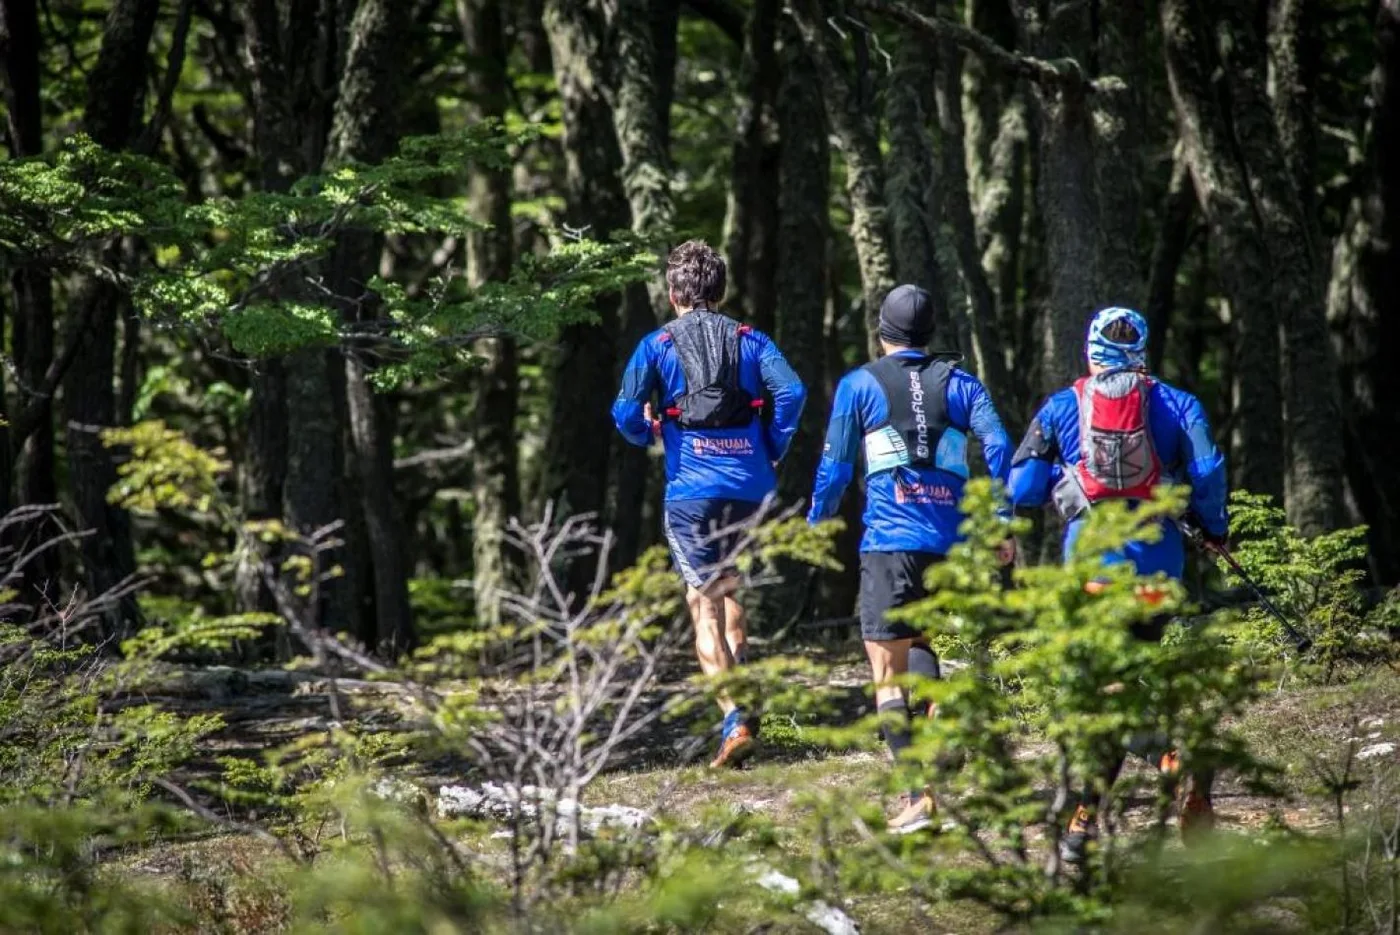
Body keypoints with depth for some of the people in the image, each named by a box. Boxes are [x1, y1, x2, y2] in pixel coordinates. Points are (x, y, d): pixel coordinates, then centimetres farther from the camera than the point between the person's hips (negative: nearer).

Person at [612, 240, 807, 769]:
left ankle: (734, 720, -15)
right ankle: (740, 694, 21)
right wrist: (774, 451, 6)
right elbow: (792, 392, -7)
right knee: (731, 590, 23)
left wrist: (647, 435, 14)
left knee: (704, 606, -2)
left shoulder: (658, 345, 3)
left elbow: (626, 412, -8)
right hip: (750, 487, 3)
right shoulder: (750, 341, 9)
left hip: (691, 491, -3)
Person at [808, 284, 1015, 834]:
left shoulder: (859, 386, 5)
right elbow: (999, 448, 0)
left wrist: (816, 525, 20)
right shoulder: (959, 384, 11)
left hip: (889, 541, -4)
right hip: (950, 540, 4)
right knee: (918, 640, 27)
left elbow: (835, 465, 5)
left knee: (887, 669, -2)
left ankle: (918, 795, -12)